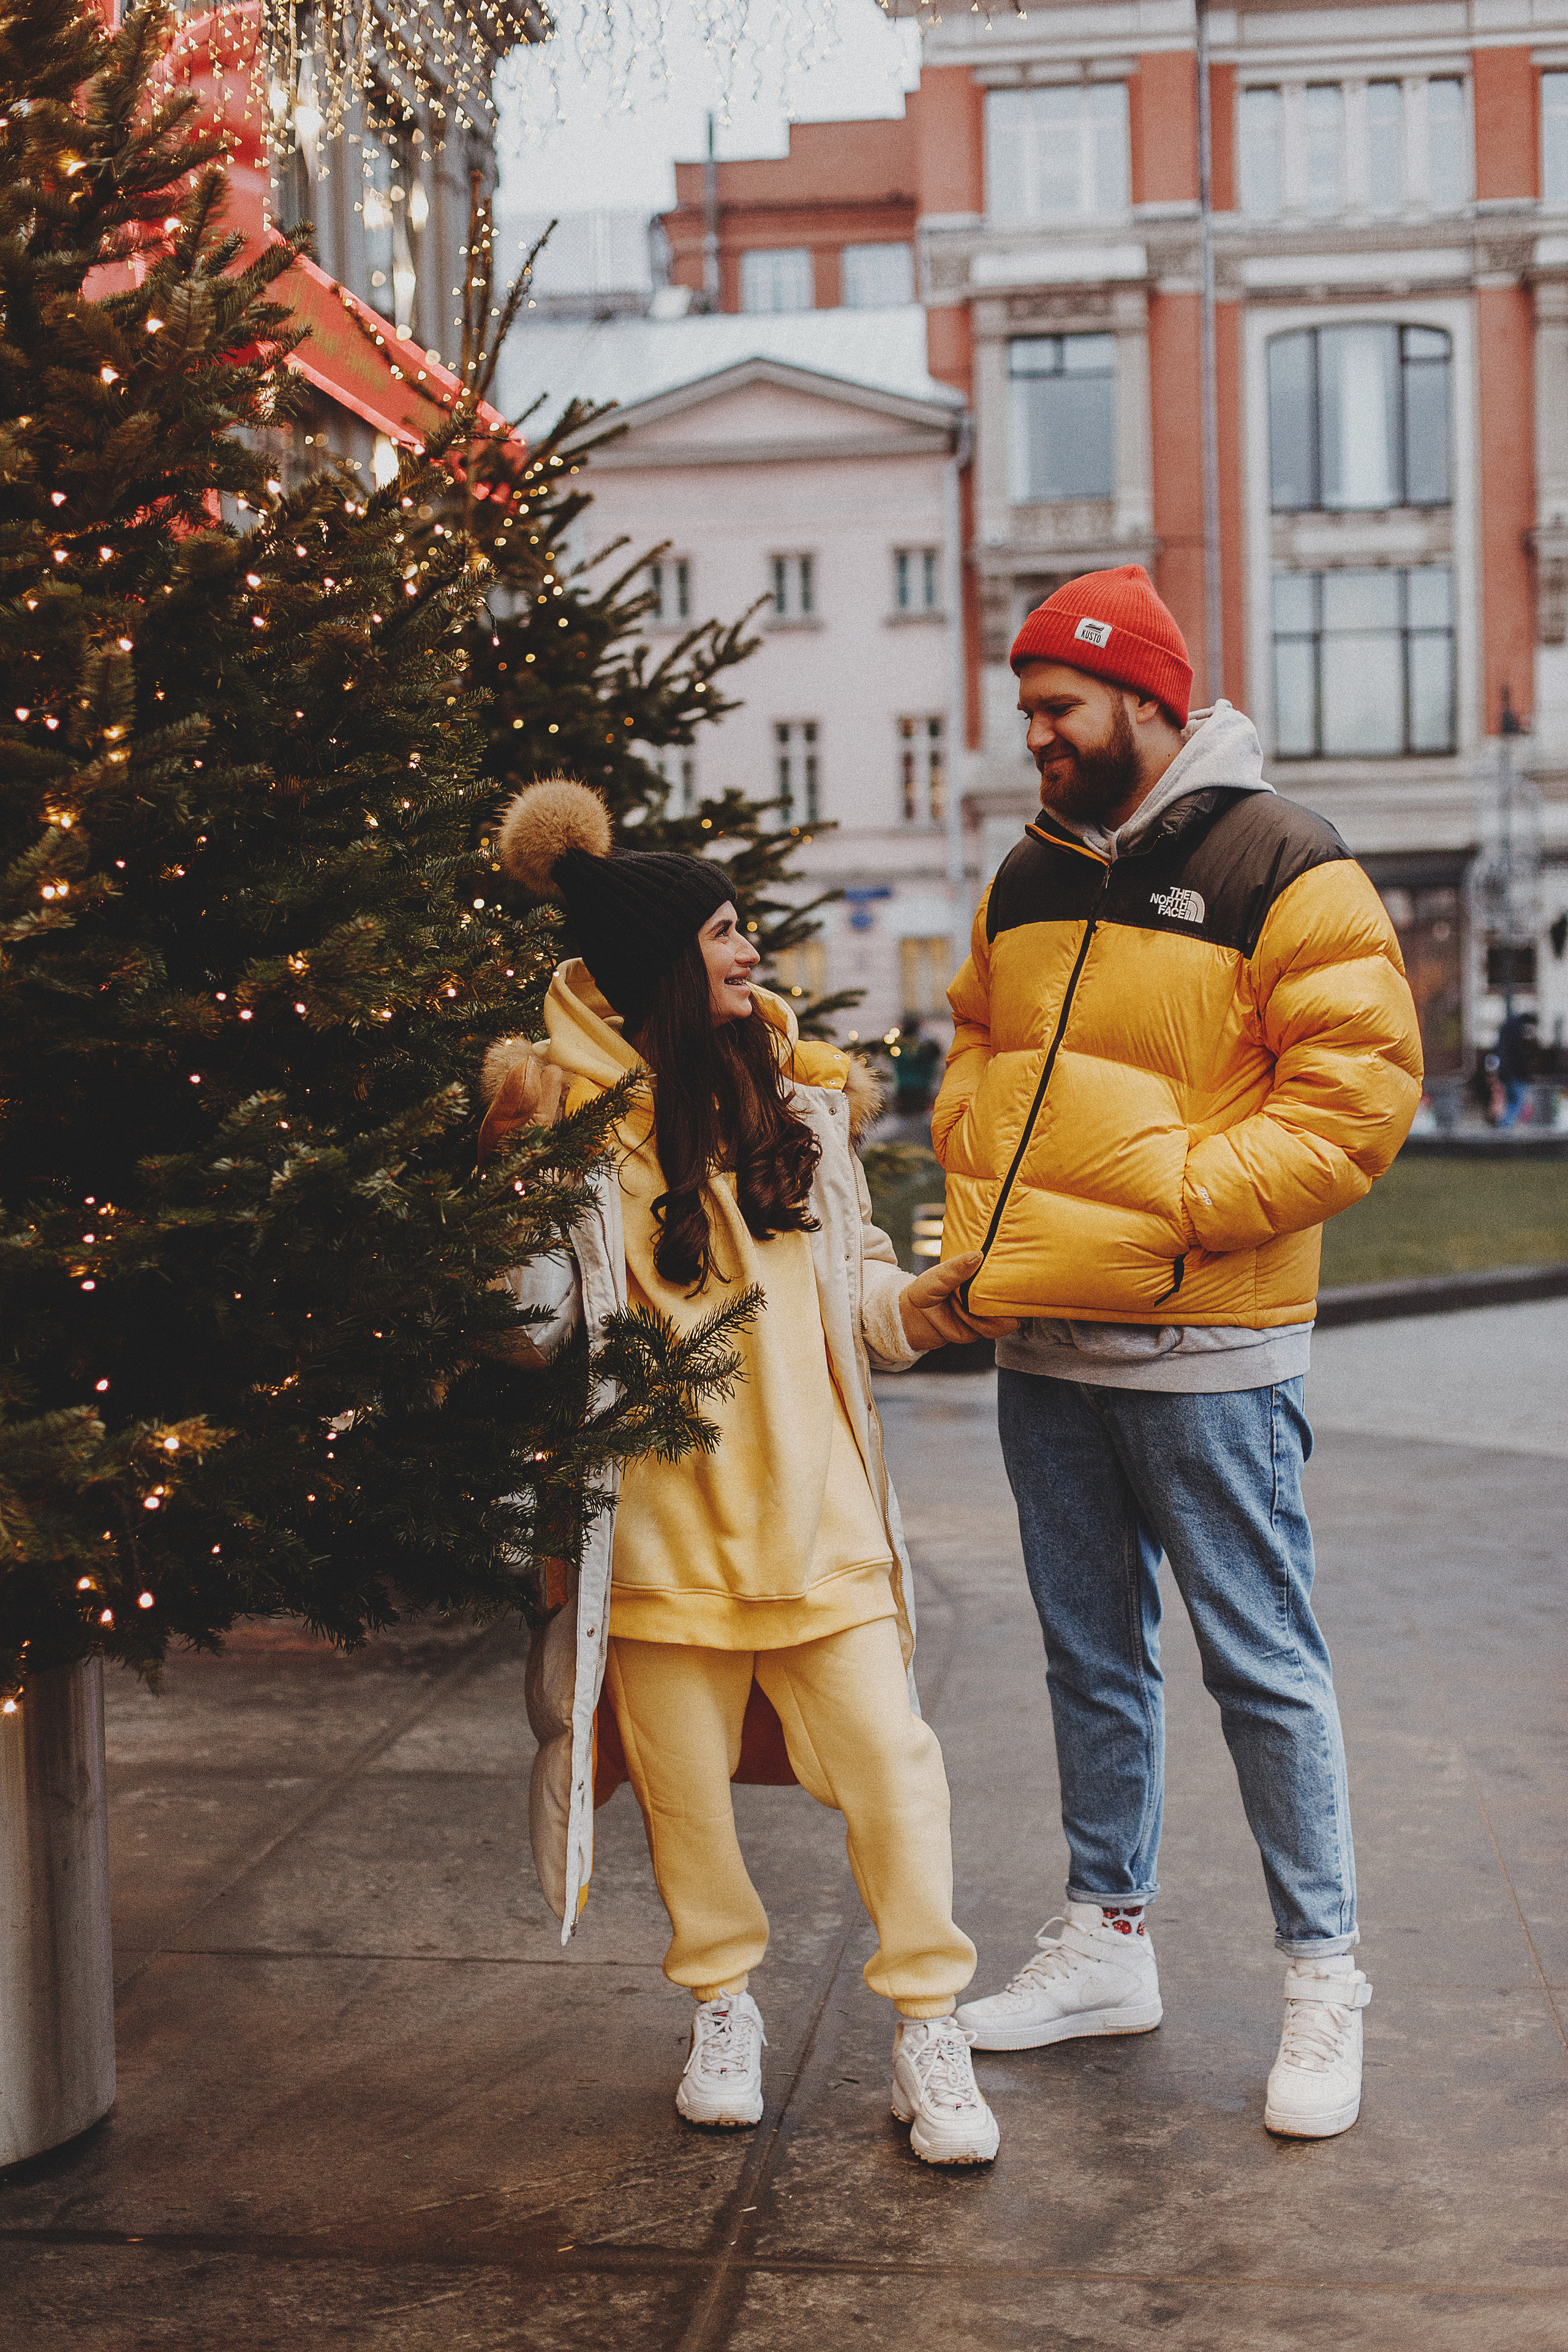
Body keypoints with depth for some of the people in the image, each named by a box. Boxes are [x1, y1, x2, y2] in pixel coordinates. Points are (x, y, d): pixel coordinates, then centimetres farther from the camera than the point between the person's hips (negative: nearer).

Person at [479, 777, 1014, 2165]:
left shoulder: (798, 1096, 9)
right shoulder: (572, 1109, -5)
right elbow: (533, 1322, -8)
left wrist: (940, 1301, -5)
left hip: (815, 1503, 3)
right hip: (662, 1516, -2)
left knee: (890, 1758, -1)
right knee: (686, 1775, 9)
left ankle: (929, 2028, 13)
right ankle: (725, 2009, 31)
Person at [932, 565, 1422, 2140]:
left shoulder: (1283, 870, -9)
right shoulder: (1027, 880, 12)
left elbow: (1357, 1088, -14)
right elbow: (978, 1054, 23)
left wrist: (1180, 1203, -19)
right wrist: (980, 1199, 6)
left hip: (1202, 1351, -7)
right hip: (1041, 1340, 7)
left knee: (1261, 1663, 1)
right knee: (1089, 1655, 15)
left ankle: (1322, 1978, 15)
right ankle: (1106, 1943, 29)